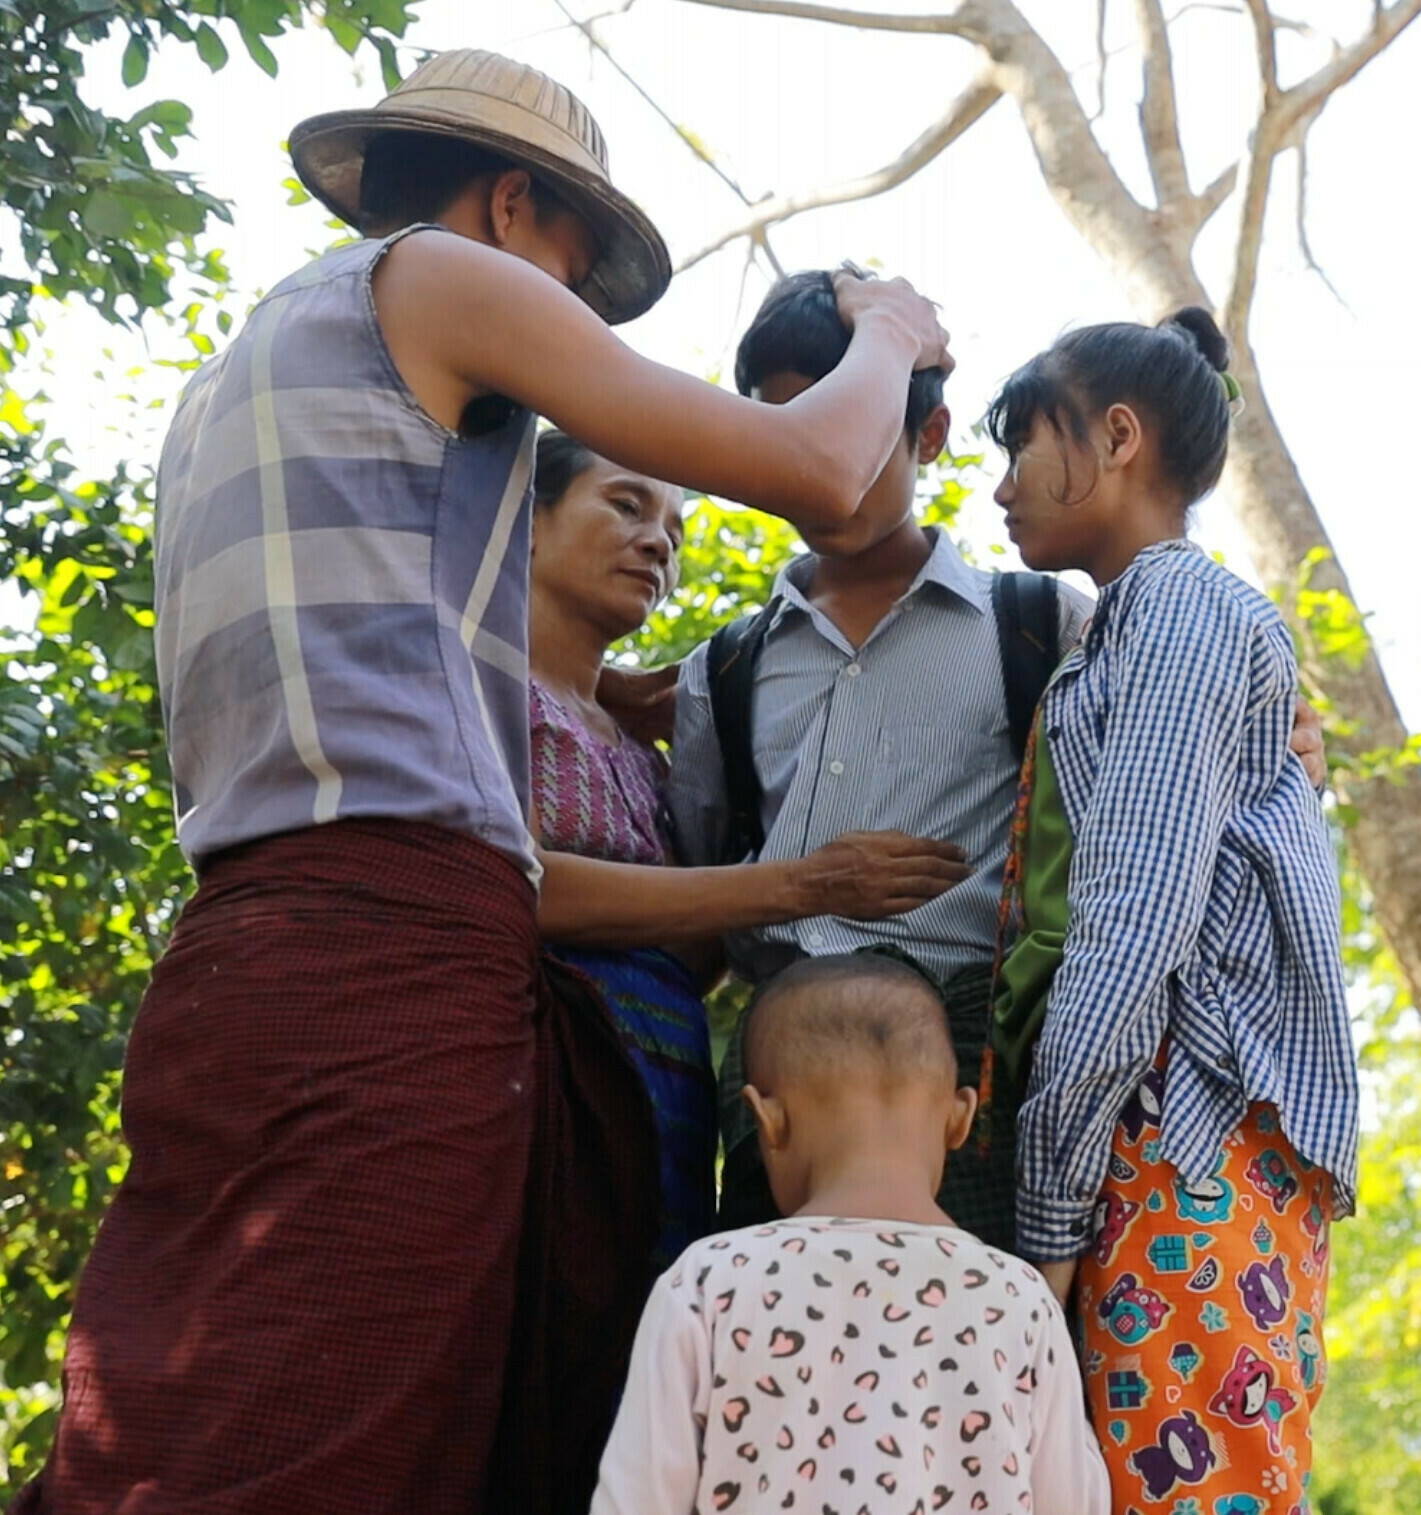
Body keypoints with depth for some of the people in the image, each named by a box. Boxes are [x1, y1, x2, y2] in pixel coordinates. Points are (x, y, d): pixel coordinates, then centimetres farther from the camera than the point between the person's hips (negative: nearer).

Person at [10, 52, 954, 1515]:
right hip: (402, 944, -8)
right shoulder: (441, 275, 6)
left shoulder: (235, 371, 30)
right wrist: (885, 336, 24)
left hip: (234, 947, 9)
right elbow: (814, 470, 3)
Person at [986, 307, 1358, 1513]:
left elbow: (1134, 920, -14)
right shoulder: (1128, 628, 25)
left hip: (1189, 1144, -8)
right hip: (1144, 1140, 8)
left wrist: (1047, 1217, -15)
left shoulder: (1184, 606, -3)